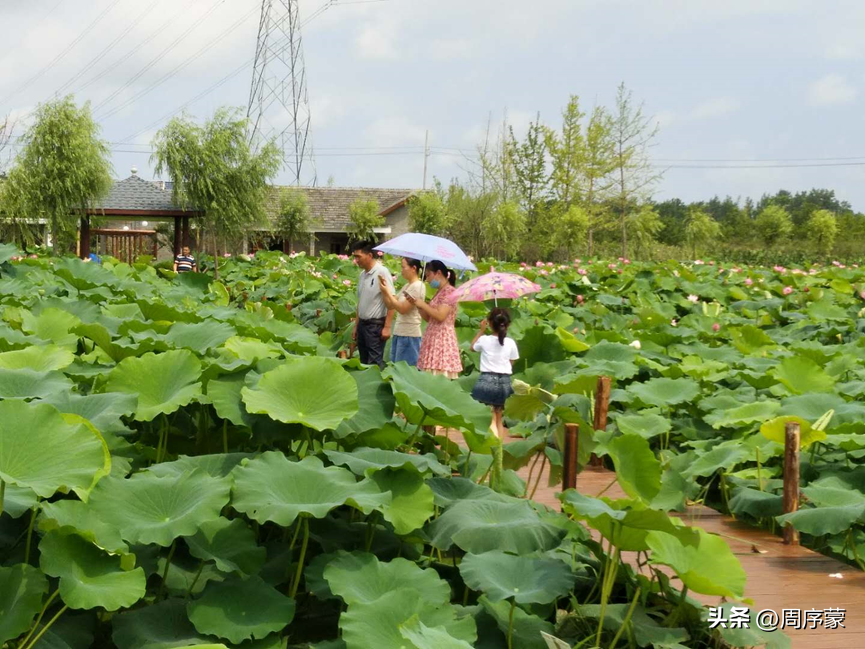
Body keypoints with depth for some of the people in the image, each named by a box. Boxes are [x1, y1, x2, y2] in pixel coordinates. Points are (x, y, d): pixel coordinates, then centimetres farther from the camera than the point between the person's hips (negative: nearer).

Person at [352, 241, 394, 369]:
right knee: (364, 362, 11)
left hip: (376, 325, -8)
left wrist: (387, 327, -18)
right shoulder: (363, 275, 10)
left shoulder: (382, 272, -12)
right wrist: (356, 325, 16)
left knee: (374, 364, -8)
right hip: (363, 323, 8)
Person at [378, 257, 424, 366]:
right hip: (398, 333, 9)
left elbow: (403, 309, -17)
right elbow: (390, 305, 16)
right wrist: (384, 289, 5)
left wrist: (387, 292, -11)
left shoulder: (418, 286, -11)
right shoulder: (406, 286, 16)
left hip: (409, 335, -9)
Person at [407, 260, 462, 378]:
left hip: (442, 338, -9)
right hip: (433, 338, 9)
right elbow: (429, 318, 20)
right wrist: (416, 304, 9)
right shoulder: (439, 292, 19)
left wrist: (423, 304, -9)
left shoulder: (449, 291, -9)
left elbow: (440, 316, -20)